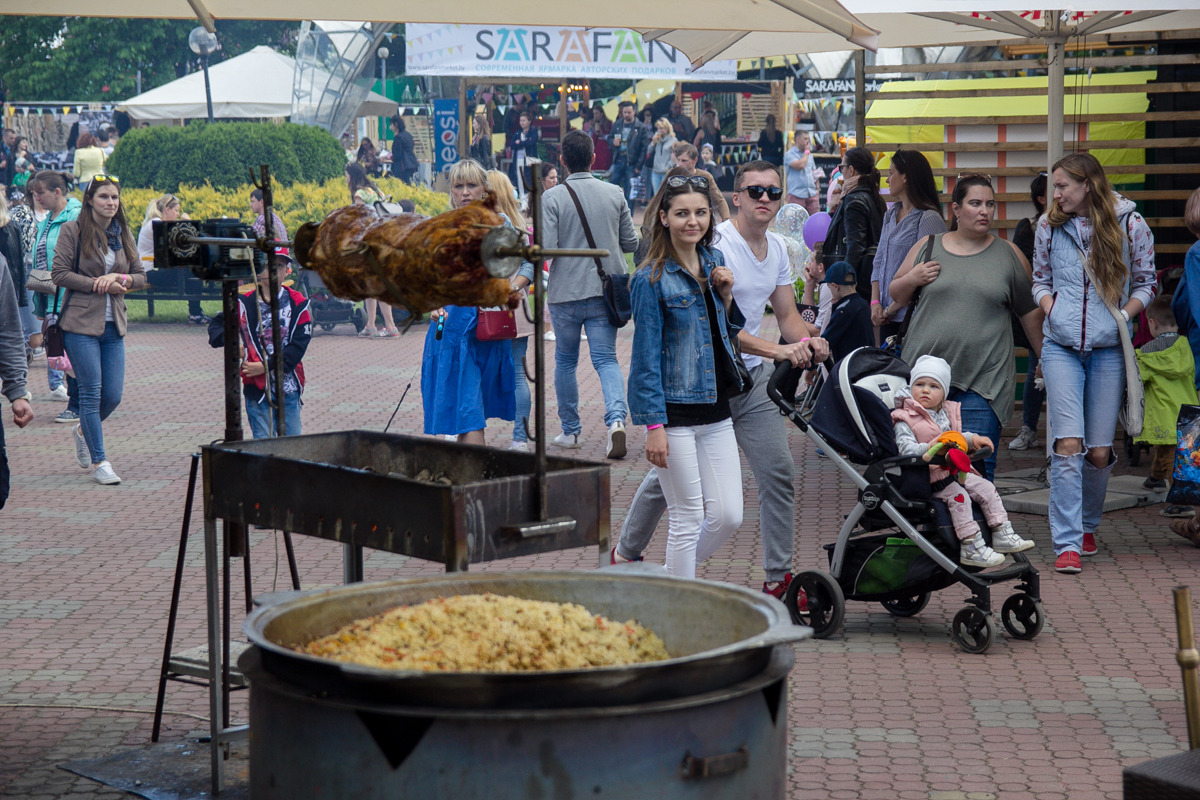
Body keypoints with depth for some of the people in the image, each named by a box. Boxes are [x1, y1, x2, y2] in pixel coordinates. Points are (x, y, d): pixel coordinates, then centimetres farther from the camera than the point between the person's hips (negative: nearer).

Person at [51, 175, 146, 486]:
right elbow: (59, 274, -7)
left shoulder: (123, 234, 12)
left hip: (113, 324, 5)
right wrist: (101, 284, -12)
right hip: (80, 322, -5)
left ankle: (84, 430, 34)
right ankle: (99, 461, 3)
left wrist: (119, 278, -9)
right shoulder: (73, 231, -3)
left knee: (113, 395, 3)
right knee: (92, 391, -6)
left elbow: (140, 276, 13)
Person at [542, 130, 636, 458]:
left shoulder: (552, 198, -10)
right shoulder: (615, 194, 0)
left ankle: (571, 430, 22)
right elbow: (630, 243, 6)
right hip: (605, 292, 2)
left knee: (565, 361, 14)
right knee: (606, 358, 3)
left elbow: (545, 249, -16)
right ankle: (616, 417, -21)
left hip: (566, 293, -2)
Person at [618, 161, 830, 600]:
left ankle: (778, 577, 8)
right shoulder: (714, 244, -18)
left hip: (752, 378, 6)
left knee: (779, 473, -1)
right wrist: (776, 349, -33)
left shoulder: (777, 247, 7)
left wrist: (809, 340, -10)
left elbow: (787, 314, 12)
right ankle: (625, 555, 27)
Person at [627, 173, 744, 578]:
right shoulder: (652, 278, -11)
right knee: (687, 519, 0)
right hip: (675, 413, -7)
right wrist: (654, 425, -16)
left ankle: (671, 577, 26)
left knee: (728, 515, 6)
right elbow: (646, 355, -12)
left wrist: (725, 294, 0)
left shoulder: (714, 261, 9)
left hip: (716, 409, 7)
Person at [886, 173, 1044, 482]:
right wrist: (912, 279, -3)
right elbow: (896, 295, 17)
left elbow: (1031, 312, 11)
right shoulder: (927, 247, 10)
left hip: (984, 381, -1)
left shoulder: (1008, 254, 8)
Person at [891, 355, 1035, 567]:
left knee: (986, 489, 1)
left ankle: (1002, 535, 6)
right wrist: (929, 448, -37)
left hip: (954, 470, 8)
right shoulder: (904, 421, -10)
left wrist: (972, 439, 4)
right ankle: (971, 547, -25)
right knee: (958, 496, -26)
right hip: (930, 476, -8)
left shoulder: (946, 414, 14)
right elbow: (906, 450, -21)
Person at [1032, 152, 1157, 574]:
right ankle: (1067, 544, -10)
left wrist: (1124, 314, -8)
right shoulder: (1049, 226, 6)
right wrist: (1051, 310, -1)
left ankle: (1087, 525, 30)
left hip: (1108, 349, 0)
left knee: (1100, 451, 3)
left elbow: (1146, 282, 9)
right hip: (1061, 347, 1)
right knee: (1068, 444, -12)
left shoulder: (1130, 225, 0)